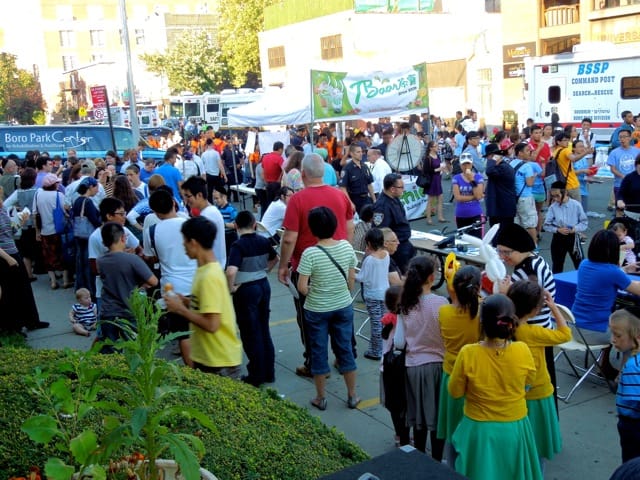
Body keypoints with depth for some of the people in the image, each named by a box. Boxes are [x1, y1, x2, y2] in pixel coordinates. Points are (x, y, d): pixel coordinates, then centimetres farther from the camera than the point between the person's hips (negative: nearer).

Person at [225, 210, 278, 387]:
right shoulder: (263, 241, 1)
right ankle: (269, 372, 24)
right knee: (264, 329, 16)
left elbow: (231, 271, -31)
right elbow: (275, 259, 20)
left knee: (250, 333, 5)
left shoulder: (238, 245, -19)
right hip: (264, 285, 6)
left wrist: (231, 288, -16)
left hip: (246, 290, -6)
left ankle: (257, 376, 12)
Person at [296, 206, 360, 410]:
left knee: (319, 351, 11)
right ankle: (352, 396, 25)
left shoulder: (310, 254, -20)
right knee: (345, 349, 14)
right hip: (343, 307, 3)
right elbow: (351, 279, 0)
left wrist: (313, 295, 3)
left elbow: (302, 287, -17)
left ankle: (321, 398, 22)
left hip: (317, 310, -3)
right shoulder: (346, 247, -8)